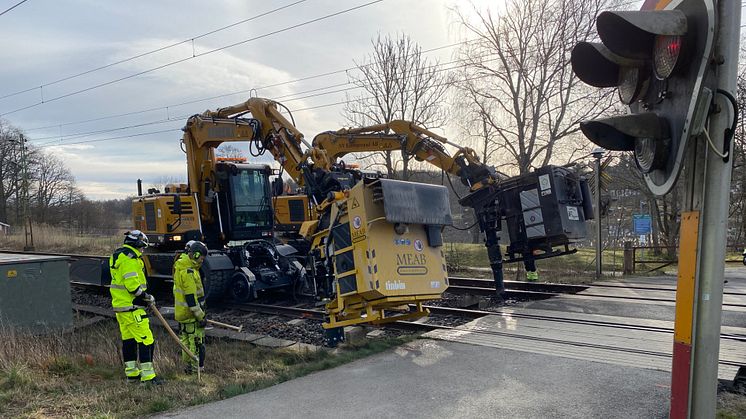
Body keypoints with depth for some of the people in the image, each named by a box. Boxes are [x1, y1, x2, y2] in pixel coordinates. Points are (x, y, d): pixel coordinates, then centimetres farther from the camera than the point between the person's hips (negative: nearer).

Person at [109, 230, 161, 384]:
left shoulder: (119, 255, 16)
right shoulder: (130, 258, -17)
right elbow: (132, 285, -23)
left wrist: (144, 297, 17)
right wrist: (147, 297, -10)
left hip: (120, 305, 11)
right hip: (131, 307, -11)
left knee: (128, 339, 16)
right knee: (145, 339, -9)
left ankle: (132, 373, 25)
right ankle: (147, 375, -7)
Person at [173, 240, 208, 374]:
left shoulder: (181, 266, 10)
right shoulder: (188, 271, -23)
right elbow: (191, 297, -24)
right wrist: (200, 316, -20)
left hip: (181, 312, 10)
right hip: (190, 313, -10)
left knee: (186, 340, 18)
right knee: (196, 341, -2)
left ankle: (188, 365, 28)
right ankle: (197, 368, 4)